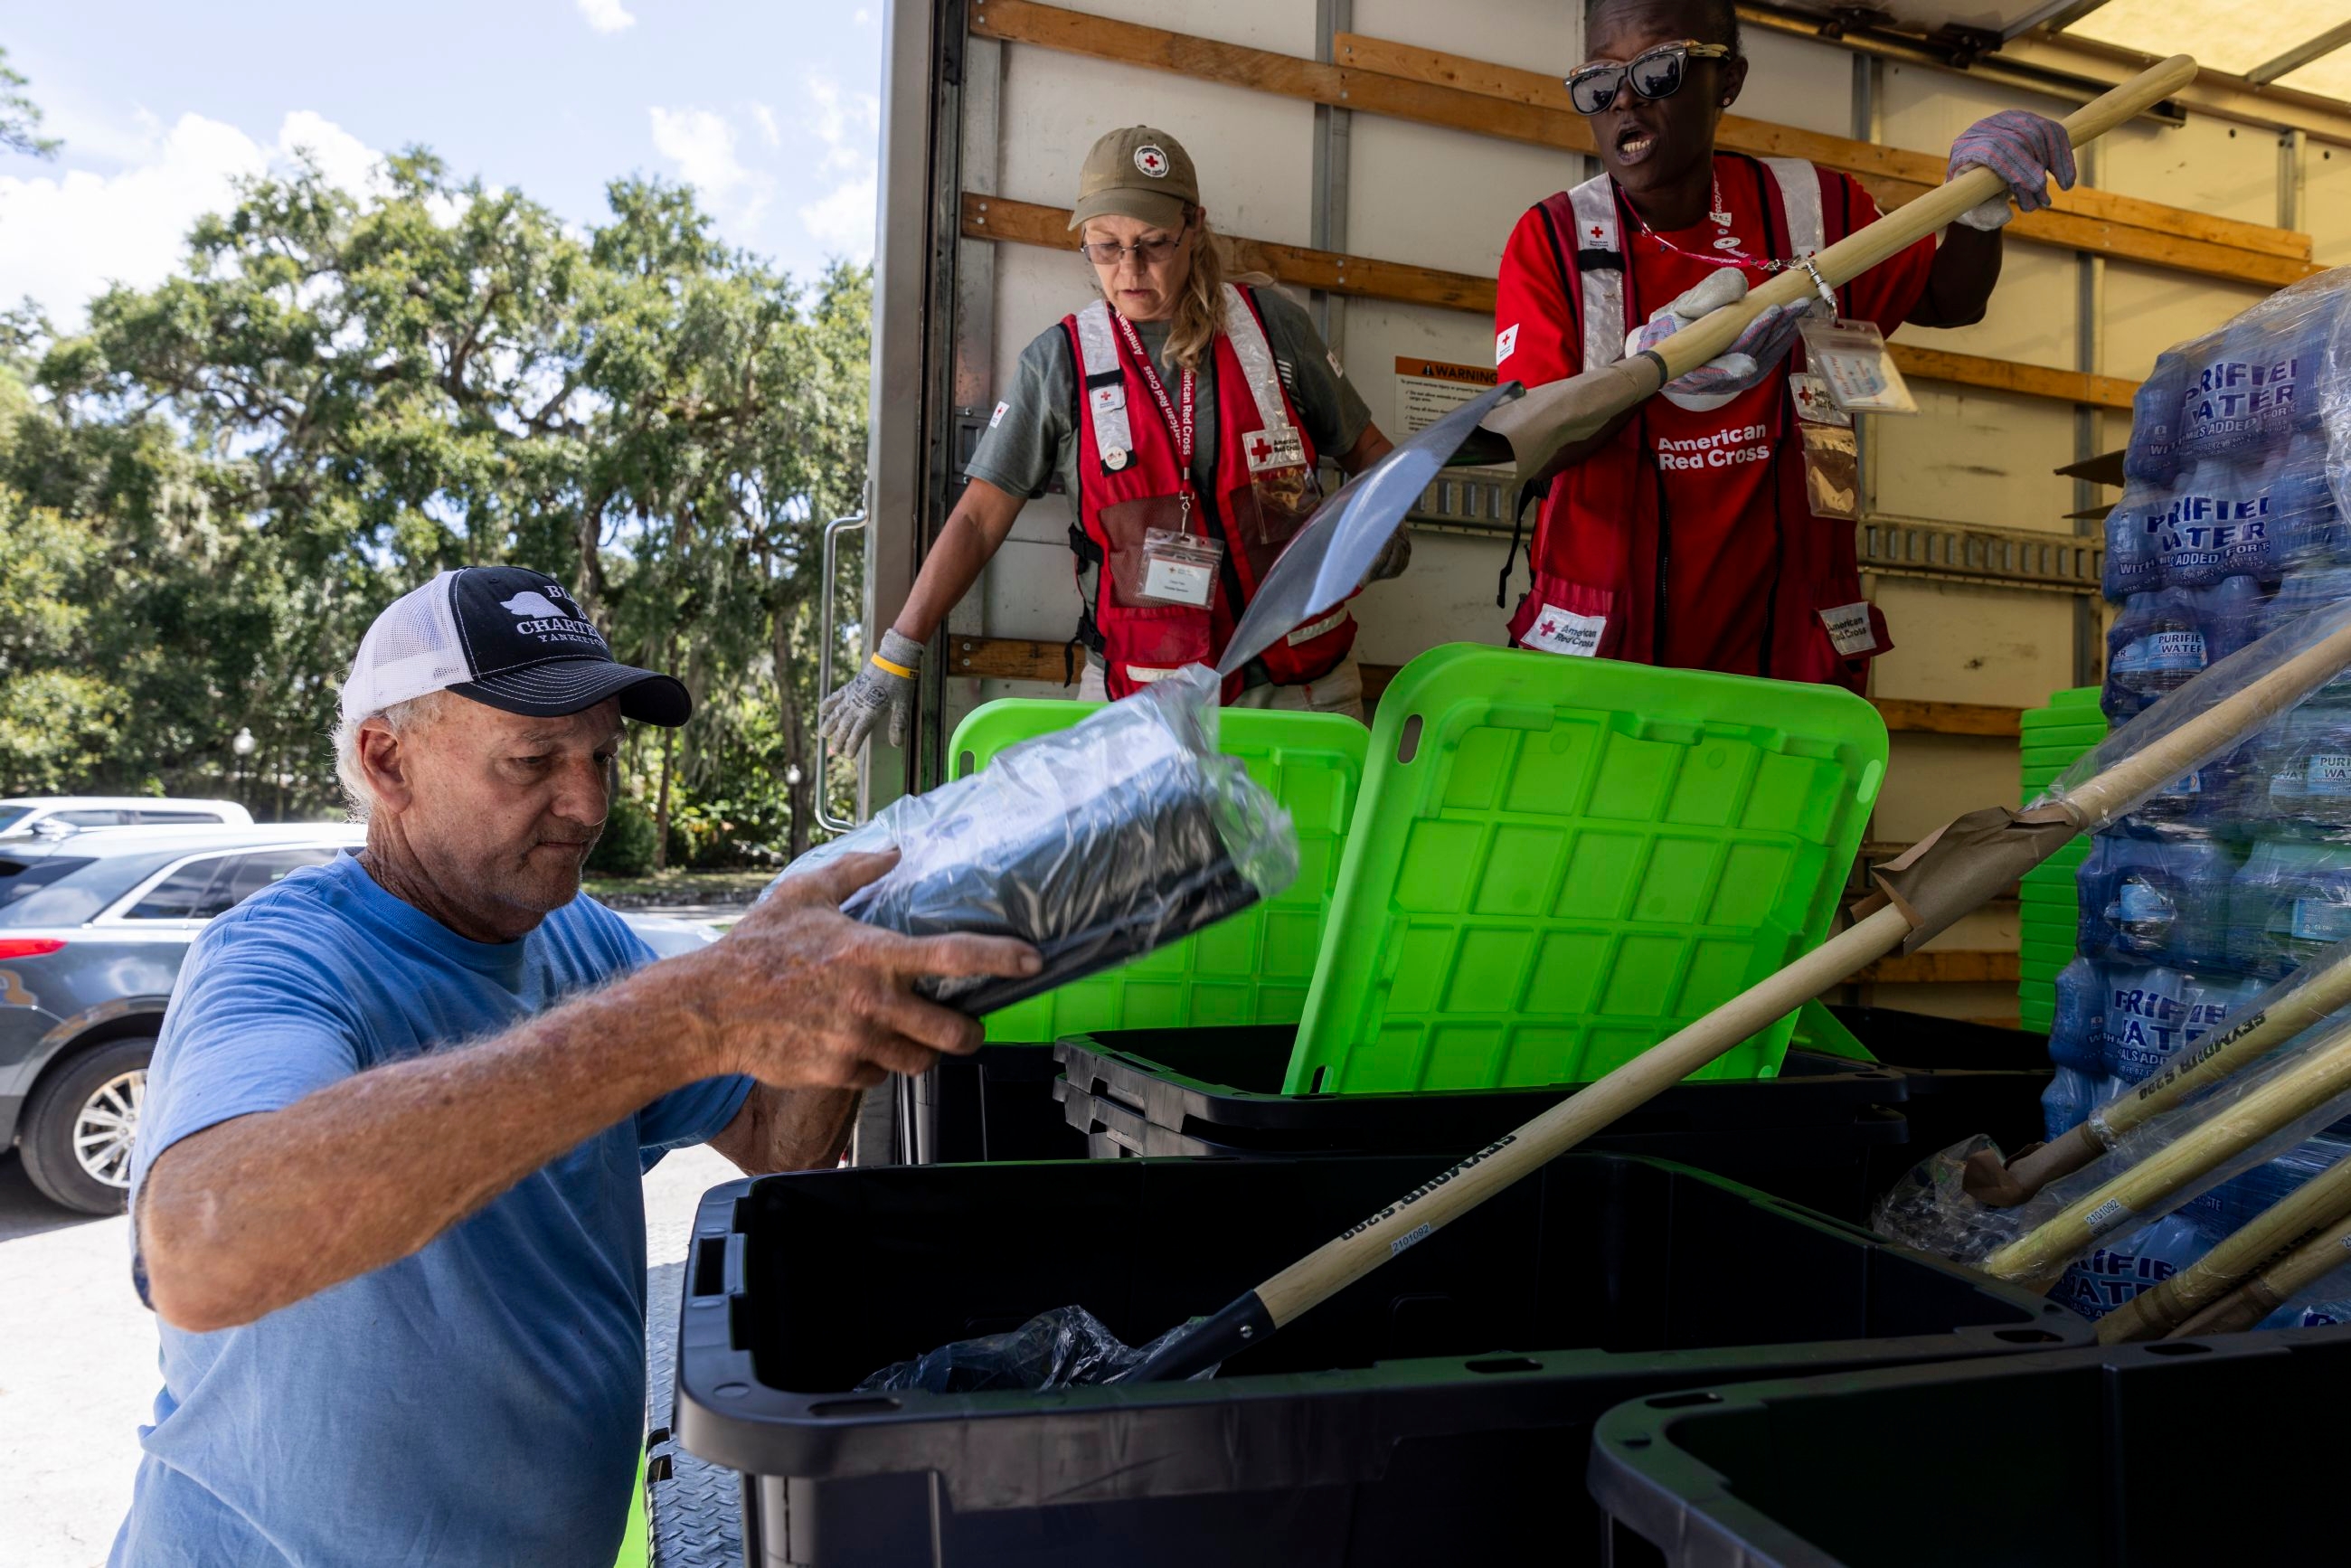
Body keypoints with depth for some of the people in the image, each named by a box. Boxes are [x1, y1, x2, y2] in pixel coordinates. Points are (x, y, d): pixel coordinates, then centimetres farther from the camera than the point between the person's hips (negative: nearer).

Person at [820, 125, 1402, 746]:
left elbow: (1365, 449, 17)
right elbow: (980, 518, 1)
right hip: (1138, 696, -1)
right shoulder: (1058, 362, 1)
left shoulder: (1272, 325, 4)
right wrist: (893, 659, -3)